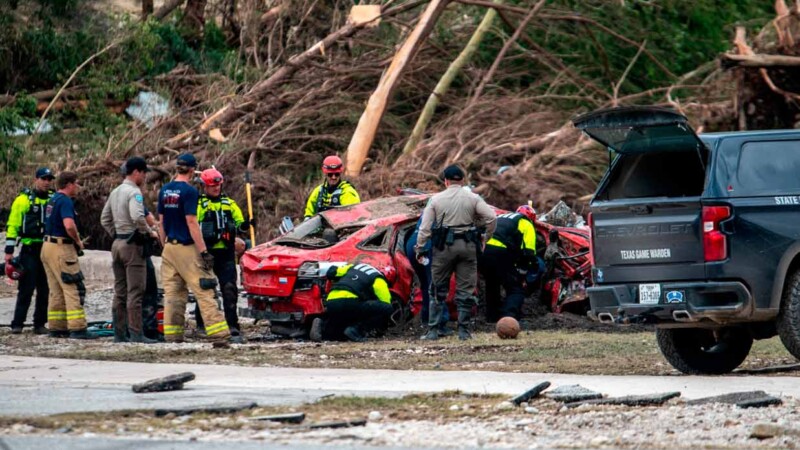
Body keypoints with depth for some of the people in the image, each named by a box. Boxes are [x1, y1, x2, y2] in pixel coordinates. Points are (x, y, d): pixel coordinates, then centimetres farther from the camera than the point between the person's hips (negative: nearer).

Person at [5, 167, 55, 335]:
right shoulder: (23, 200, -2)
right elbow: (12, 225, -3)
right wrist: (9, 250, -9)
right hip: (30, 250, -4)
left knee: (45, 289, 6)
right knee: (26, 288, -6)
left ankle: (40, 324, 13)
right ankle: (17, 324, -2)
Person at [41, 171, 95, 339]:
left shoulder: (52, 201, 17)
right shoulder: (65, 201, -14)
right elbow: (69, 225, -28)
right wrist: (78, 241, -11)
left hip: (48, 247, 10)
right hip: (61, 248, -10)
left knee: (56, 291, 12)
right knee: (74, 288, -10)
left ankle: (56, 327, 12)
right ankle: (77, 328, -15)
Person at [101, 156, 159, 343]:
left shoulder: (115, 192, 15)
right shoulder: (134, 192, -12)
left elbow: (105, 219, 20)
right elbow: (137, 217, -26)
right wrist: (150, 232, -13)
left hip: (117, 243, 9)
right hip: (132, 244, -9)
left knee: (120, 291, 10)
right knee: (135, 292, -7)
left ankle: (119, 333, 11)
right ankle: (136, 333, -9)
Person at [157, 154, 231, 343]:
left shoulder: (164, 191, 10)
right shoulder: (189, 191, -12)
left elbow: (161, 223, 14)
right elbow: (191, 223, -16)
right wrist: (204, 251, -15)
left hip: (169, 247, 7)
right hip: (187, 249, -7)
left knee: (172, 292, 8)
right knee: (204, 291, -8)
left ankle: (172, 335, 5)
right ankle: (219, 334, -12)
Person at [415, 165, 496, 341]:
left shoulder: (436, 199, 1)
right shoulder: (472, 198, 3)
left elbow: (425, 227, -3)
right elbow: (491, 218, -4)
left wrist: (419, 249, 3)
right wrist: (485, 238, 8)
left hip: (444, 247, 0)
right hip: (467, 246, 1)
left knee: (438, 290, 7)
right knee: (465, 290, 6)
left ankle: (433, 331, 4)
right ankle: (463, 330, 3)